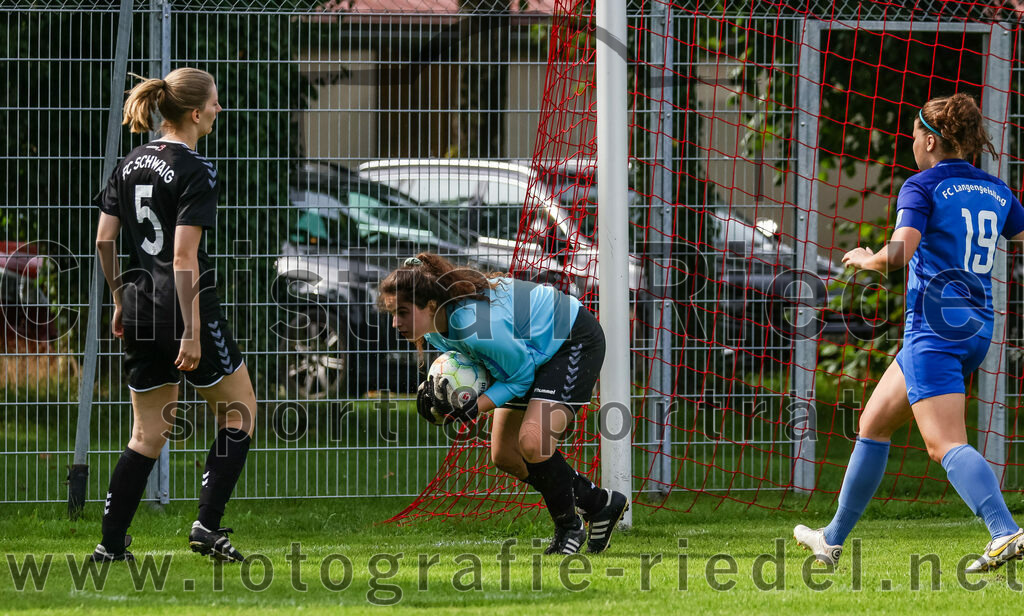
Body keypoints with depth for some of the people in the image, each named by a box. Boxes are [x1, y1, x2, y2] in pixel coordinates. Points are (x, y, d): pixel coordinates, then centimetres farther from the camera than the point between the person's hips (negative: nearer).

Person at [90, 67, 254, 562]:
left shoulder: (131, 164, 9)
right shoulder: (195, 171, -14)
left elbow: (103, 240, 10)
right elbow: (184, 256, -19)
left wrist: (120, 299, 21)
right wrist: (192, 332, -18)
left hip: (140, 311, 7)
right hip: (182, 310, -7)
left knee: (148, 435, 14)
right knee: (240, 412, 11)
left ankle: (111, 544, 8)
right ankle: (208, 525, 3)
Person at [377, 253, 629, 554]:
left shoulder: (476, 326, -40)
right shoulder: (435, 326, -14)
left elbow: (521, 376, -25)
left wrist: (473, 407, -34)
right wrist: (435, 390, -15)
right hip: (534, 353, 10)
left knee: (532, 442, -25)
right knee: (504, 456, 9)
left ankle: (569, 527, -1)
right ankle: (600, 504, 24)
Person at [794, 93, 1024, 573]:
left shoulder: (922, 188, -7)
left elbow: (899, 253, -20)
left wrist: (866, 260, -1)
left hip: (934, 330, -8)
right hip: (977, 330, 8)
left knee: (946, 444, -18)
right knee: (873, 424, 20)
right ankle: (834, 539, 29)